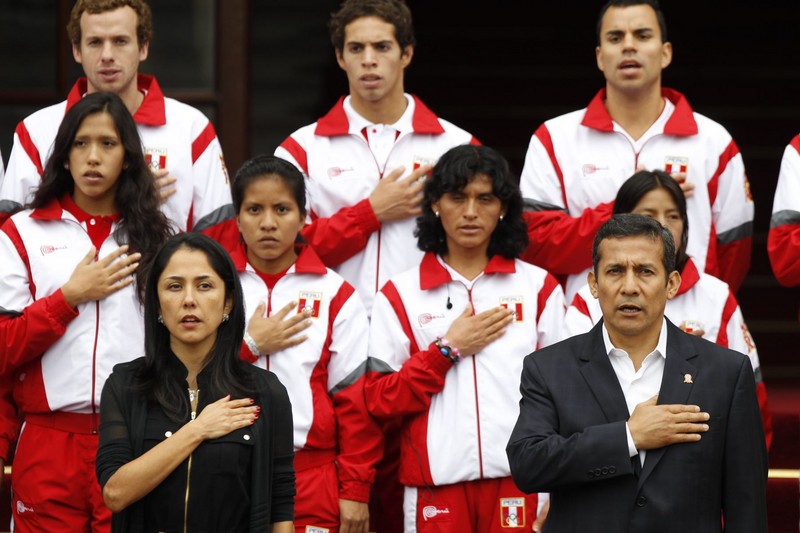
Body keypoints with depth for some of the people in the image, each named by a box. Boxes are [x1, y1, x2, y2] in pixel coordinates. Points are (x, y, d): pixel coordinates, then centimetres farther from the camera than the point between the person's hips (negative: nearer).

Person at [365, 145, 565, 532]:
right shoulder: (401, 295, 7)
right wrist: (448, 351, -6)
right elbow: (380, 400, 1)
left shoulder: (539, 287, 9)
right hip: (437, 482, 0)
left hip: (520, 480, 0)